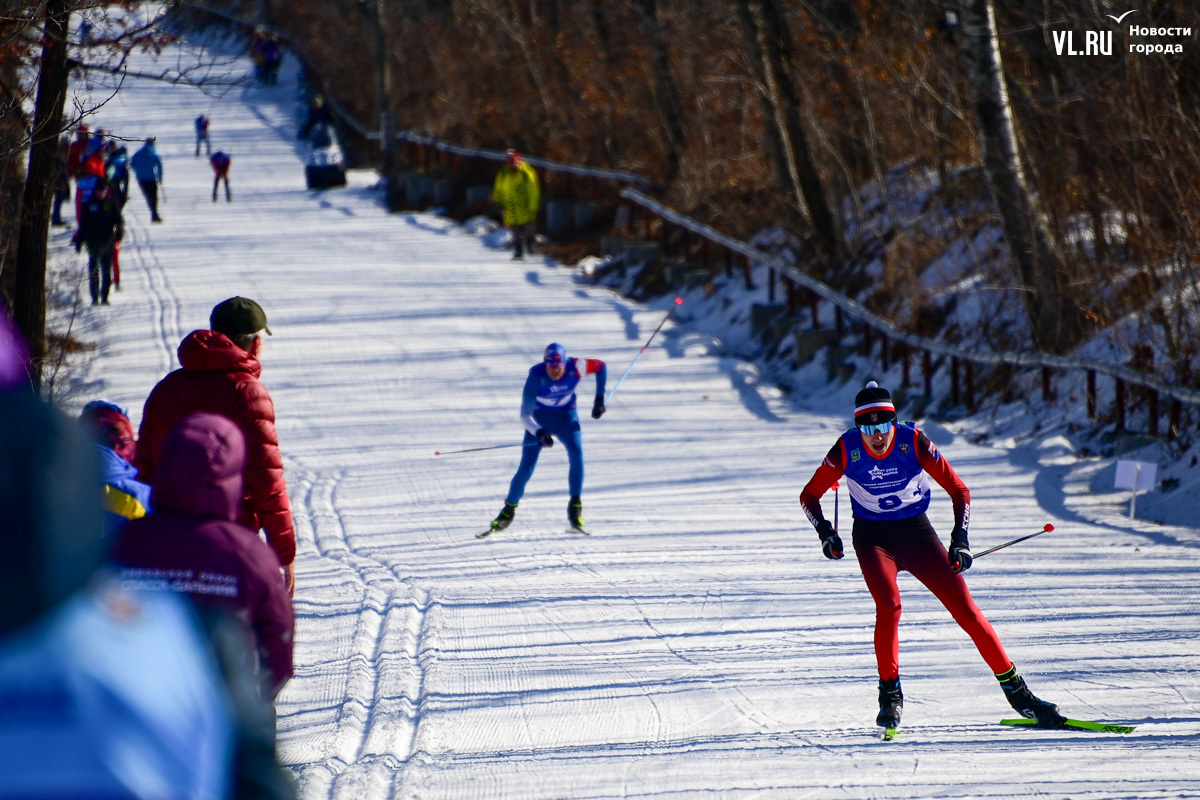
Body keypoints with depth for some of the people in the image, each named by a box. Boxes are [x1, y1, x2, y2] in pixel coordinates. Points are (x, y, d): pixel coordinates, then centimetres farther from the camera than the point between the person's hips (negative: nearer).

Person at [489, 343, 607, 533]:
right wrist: (539, 432, -47)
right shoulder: (536, 376, -29)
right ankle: (509, 510, 12)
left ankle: (575, 507, -18)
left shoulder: (575, 367, -23)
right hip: (539, 420, -2)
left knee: (576, 453, -25)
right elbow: (524, 416, -28)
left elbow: (600, 366, -2)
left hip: (566, 418, 2)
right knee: (526, 468, -10)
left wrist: (600, 399, -4)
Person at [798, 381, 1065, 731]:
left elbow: (959, 490, -10)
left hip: (916, 531, 0)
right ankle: (890, 694, -10)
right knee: (889, 606, -26)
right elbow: (810, 495, -4)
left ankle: (1015, 689, 1)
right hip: (872, 535, 0)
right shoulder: (846, 449, -17)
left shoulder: (913, 442, -19)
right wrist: (825, 531, -20)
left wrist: (960, 539, -20)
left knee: (964, 608, -8)